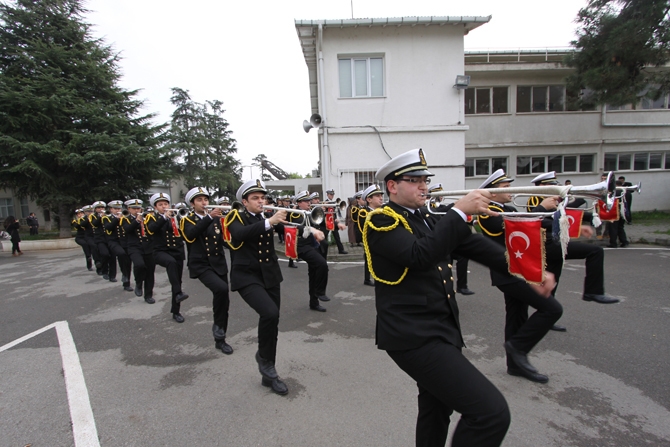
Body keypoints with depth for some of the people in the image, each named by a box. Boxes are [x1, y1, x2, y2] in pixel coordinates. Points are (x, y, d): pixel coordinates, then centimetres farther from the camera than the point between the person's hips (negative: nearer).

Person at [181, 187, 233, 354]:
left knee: (224, 302, 6)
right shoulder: (187, 220, 1)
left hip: (219, 264, 5)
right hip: (201, 265, -4)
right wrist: (209, 217, -33)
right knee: (221, 289, -30)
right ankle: (217, 325, -8)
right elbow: (191, 234, -23)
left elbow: (224, 239, 1)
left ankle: (220, 339, 22)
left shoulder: (216, 218, 11)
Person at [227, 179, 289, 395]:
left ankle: (268, 374, 26)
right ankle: (264, 357, 1)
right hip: (247, 276, -5)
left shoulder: (268, 216, 10)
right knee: (270, 313, -26)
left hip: (270, 275, 5)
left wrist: (282, 220, -24)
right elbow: (240, 234, -26)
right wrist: (269, 222, -36)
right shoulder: (236, 217, -4)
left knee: (272, 321, 9)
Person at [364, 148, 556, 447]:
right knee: (491, 412, -15)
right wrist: (460, 211, -25)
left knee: (437, 408, 25)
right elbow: (420, 256, -29)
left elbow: (471, 244, 8)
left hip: (441, 330, 10)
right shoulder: (381, 221, -12)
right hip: (414, 336, -9)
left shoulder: (425, 219, 13)